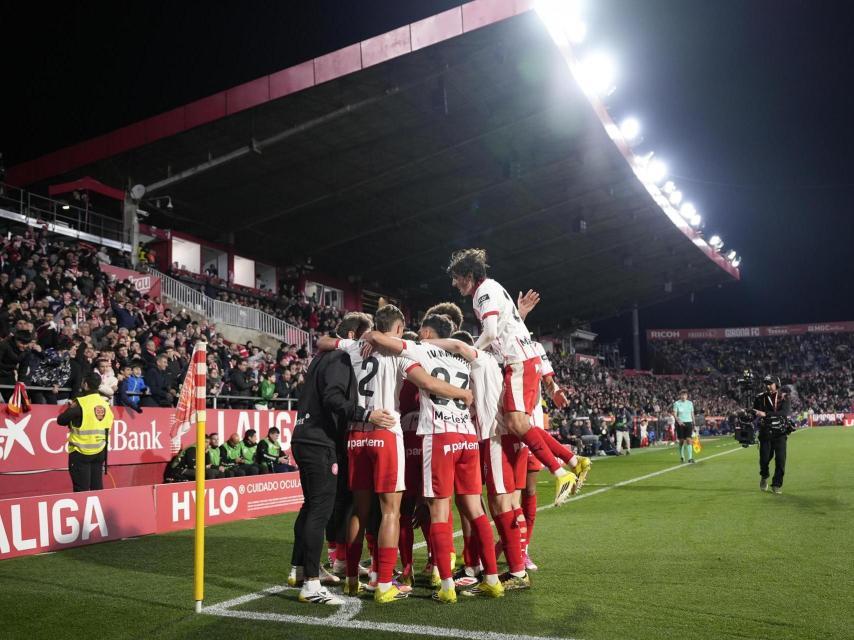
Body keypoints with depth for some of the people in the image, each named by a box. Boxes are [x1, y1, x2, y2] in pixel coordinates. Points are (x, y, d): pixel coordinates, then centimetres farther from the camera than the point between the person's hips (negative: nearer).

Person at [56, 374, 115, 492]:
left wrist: (73, 420, 7)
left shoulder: (80, 403, -14)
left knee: (81, 489, 1)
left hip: (81, 452, -5)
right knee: (97, 487, 12)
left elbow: (61, 420, -9)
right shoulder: (105, 404, 4)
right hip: (100, 451, 5)